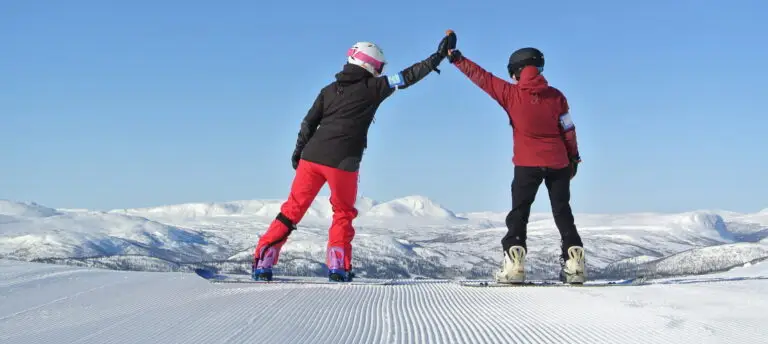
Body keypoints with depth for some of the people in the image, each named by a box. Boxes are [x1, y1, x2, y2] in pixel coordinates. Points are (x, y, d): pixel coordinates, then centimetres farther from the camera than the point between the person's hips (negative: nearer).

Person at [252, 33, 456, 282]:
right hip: (343, 162, -4)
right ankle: (338, 265, 2)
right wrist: (437, 58, 6)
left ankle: (263, 262, 3)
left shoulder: (329, 90, 14)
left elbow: (309, 123, 10)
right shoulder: (372, 88, 1)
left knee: (293, 208, 9)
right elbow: (407, 77, 1)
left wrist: (299, 151, 16)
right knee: (343, 213, 15)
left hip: (311, 156, 4)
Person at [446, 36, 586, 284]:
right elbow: (568, 130, 3)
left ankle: (514, 263, -8)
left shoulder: (511, 93, -5)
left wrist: (457, 59, 11)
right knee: (562, 212, 10)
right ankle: (574, 262, 5)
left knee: (519, 213, 4)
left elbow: (481, 77, 1)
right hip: (558, 163, 2)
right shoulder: (556, 96, 0)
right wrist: (573, 158, 13)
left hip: (527, 164, -2)